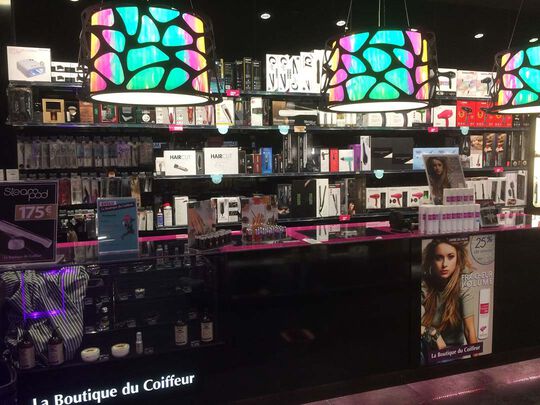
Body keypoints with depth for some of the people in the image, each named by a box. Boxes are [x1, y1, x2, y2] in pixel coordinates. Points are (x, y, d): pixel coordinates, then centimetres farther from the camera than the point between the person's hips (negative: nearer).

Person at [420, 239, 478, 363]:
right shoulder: (423, 285, -16)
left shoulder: (463, 285, -15)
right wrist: (433, 333, -32)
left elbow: (470, 329, -19)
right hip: (428, 348, 1)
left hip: (455, 347, 0)